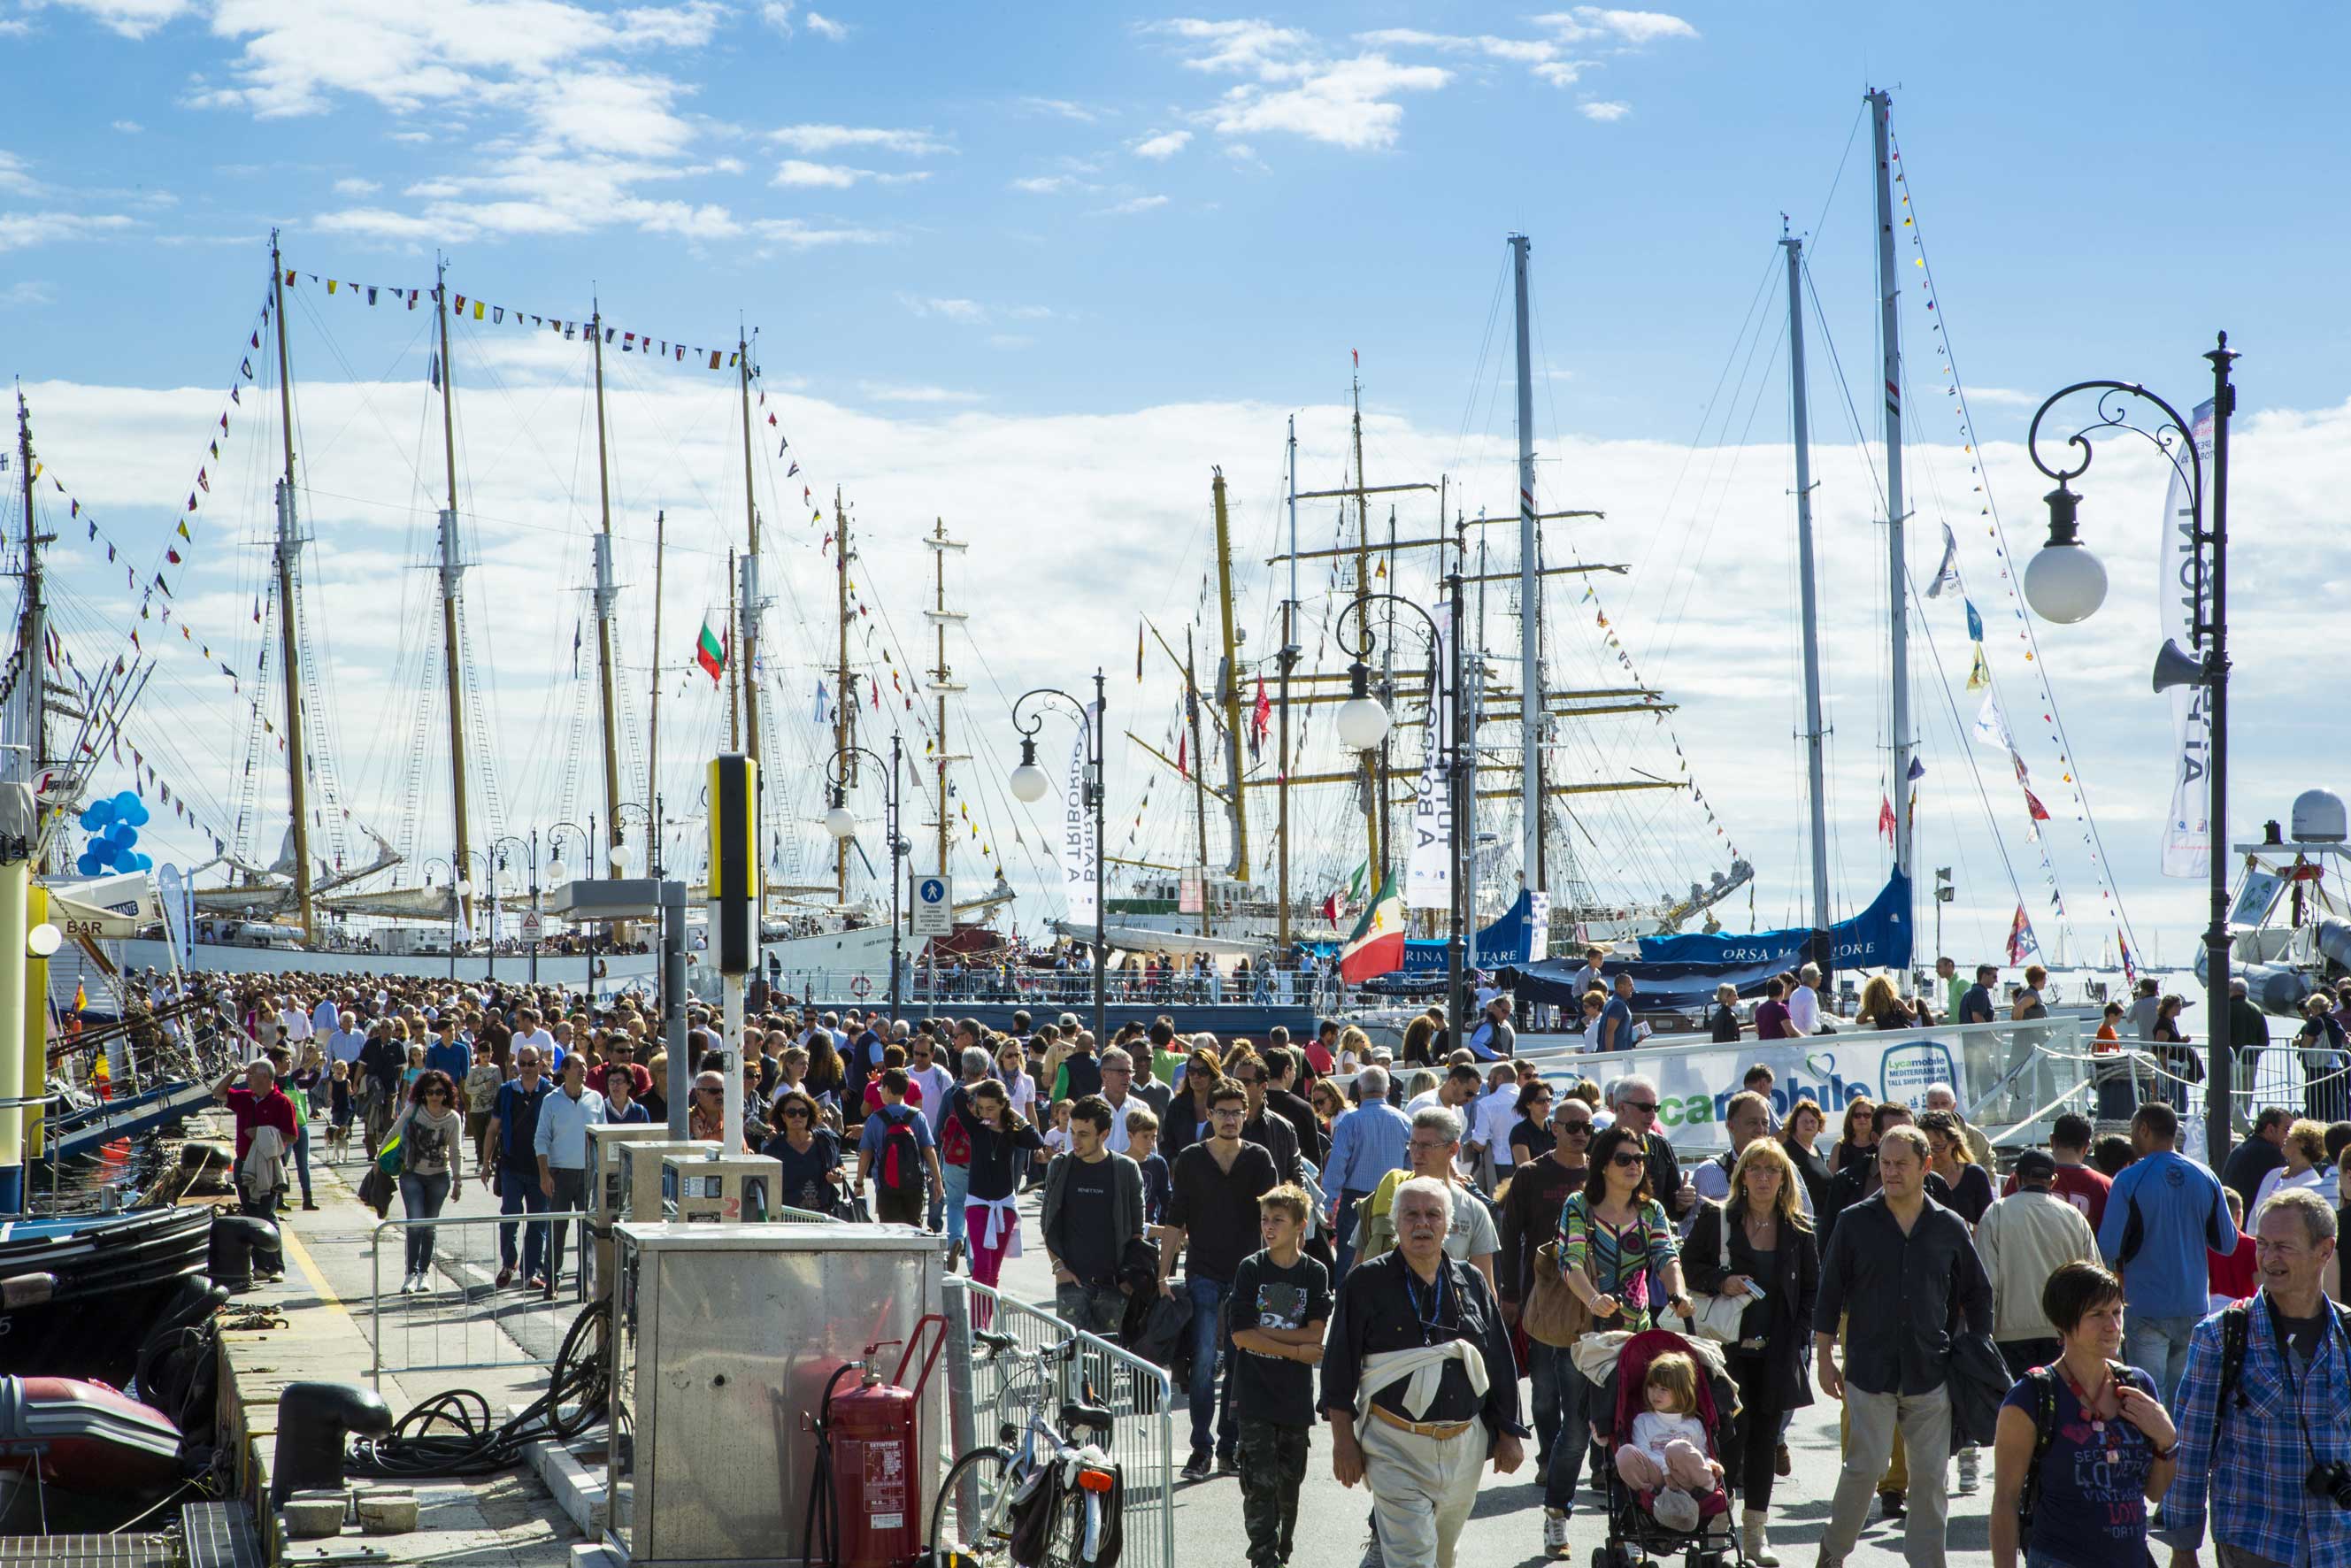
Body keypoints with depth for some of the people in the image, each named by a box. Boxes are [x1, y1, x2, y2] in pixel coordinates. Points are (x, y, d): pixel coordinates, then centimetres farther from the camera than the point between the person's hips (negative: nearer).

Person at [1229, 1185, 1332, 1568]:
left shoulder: (1315, 1273, 1)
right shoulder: (1250, 1269, -2)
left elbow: (1315, 1335, -8)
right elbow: (1240, 1336, -9)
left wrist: (1263, 1332, -12)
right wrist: (1294, 1349, -11)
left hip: (1296, 1393, 2)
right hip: (1255, 1392, -2)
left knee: (1290, 1478, 10)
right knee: (1260, 1479, -9)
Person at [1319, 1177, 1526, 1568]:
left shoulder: (1470, 1283, 9)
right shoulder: (1367, 1283, -2)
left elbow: (1501, 1364, 14)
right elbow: (1339, 1367, -2)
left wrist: (1509, 1434, 11)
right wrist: (1343, 1439, -6)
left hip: (1464, 1446, 4)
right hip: (1395, 1448, -4)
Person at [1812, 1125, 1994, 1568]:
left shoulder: (1950, 1227, 5)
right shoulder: (1855, 1222, 0)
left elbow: (1977, 1295, 14)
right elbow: (1830, 1294, 4)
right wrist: (1825, 1357, 2)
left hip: (1931, 1371, 2)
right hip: (1871, 1369, -2)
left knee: (1930, 1474, 4)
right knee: (1866, 1465, -5)